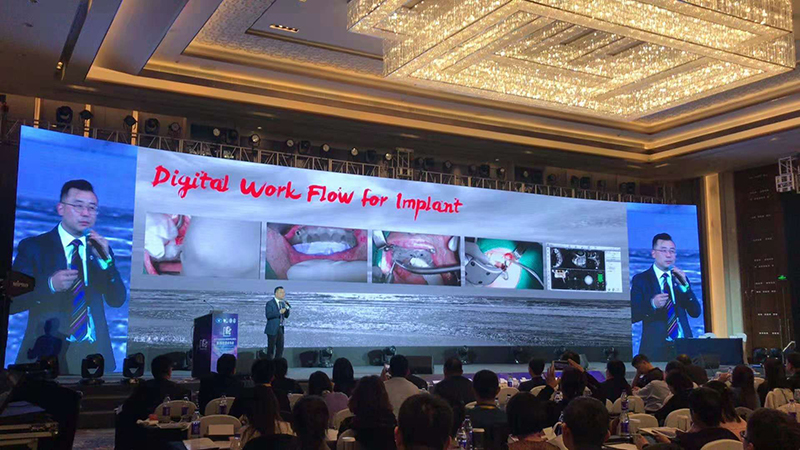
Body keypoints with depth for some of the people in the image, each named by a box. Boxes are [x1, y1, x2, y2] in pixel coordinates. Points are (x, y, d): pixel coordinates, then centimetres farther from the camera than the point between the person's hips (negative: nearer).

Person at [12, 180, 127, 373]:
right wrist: (50, 285, -23)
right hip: (48, 352, -3)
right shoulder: (33, 247, -2)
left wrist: (105, 260, -12)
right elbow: (11, 302, -8)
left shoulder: (101, 249, 8)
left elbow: (117, 300, 0)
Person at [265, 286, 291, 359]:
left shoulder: (282, 303, 13)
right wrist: (279, 312, -25)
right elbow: (268, 315, -21)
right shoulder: (270, 303, -9)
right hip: (272, 329, -7)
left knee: (280, 348, 8)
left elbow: (286, 316, 13)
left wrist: (287, 308, -4)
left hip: (280, 329, 7)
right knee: (271, 348, -2)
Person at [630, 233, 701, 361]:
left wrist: (685, 286, -8)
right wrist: (652, 304, -22)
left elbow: (695, 312, 5)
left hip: (684, 345, 4)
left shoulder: (681, 278, 14)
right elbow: (632, 316, -5)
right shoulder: (640, 279, 1)